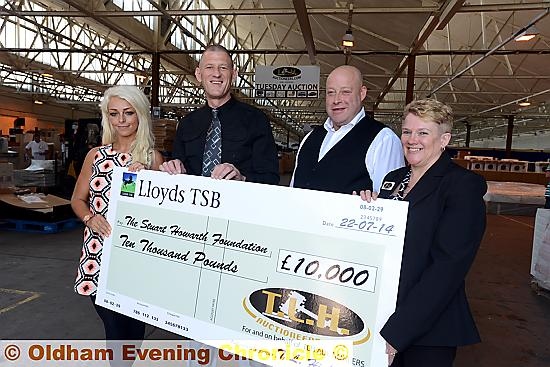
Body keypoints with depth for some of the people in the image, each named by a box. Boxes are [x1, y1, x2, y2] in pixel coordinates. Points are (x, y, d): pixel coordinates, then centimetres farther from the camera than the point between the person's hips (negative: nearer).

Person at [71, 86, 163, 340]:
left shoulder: (153, 158, 2)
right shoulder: (96, 155, 8)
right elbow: (78, 199, 13)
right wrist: (90, 218, -7)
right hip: (99, 250, 1)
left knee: (133, 328, 8)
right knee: (115, 327, 0)